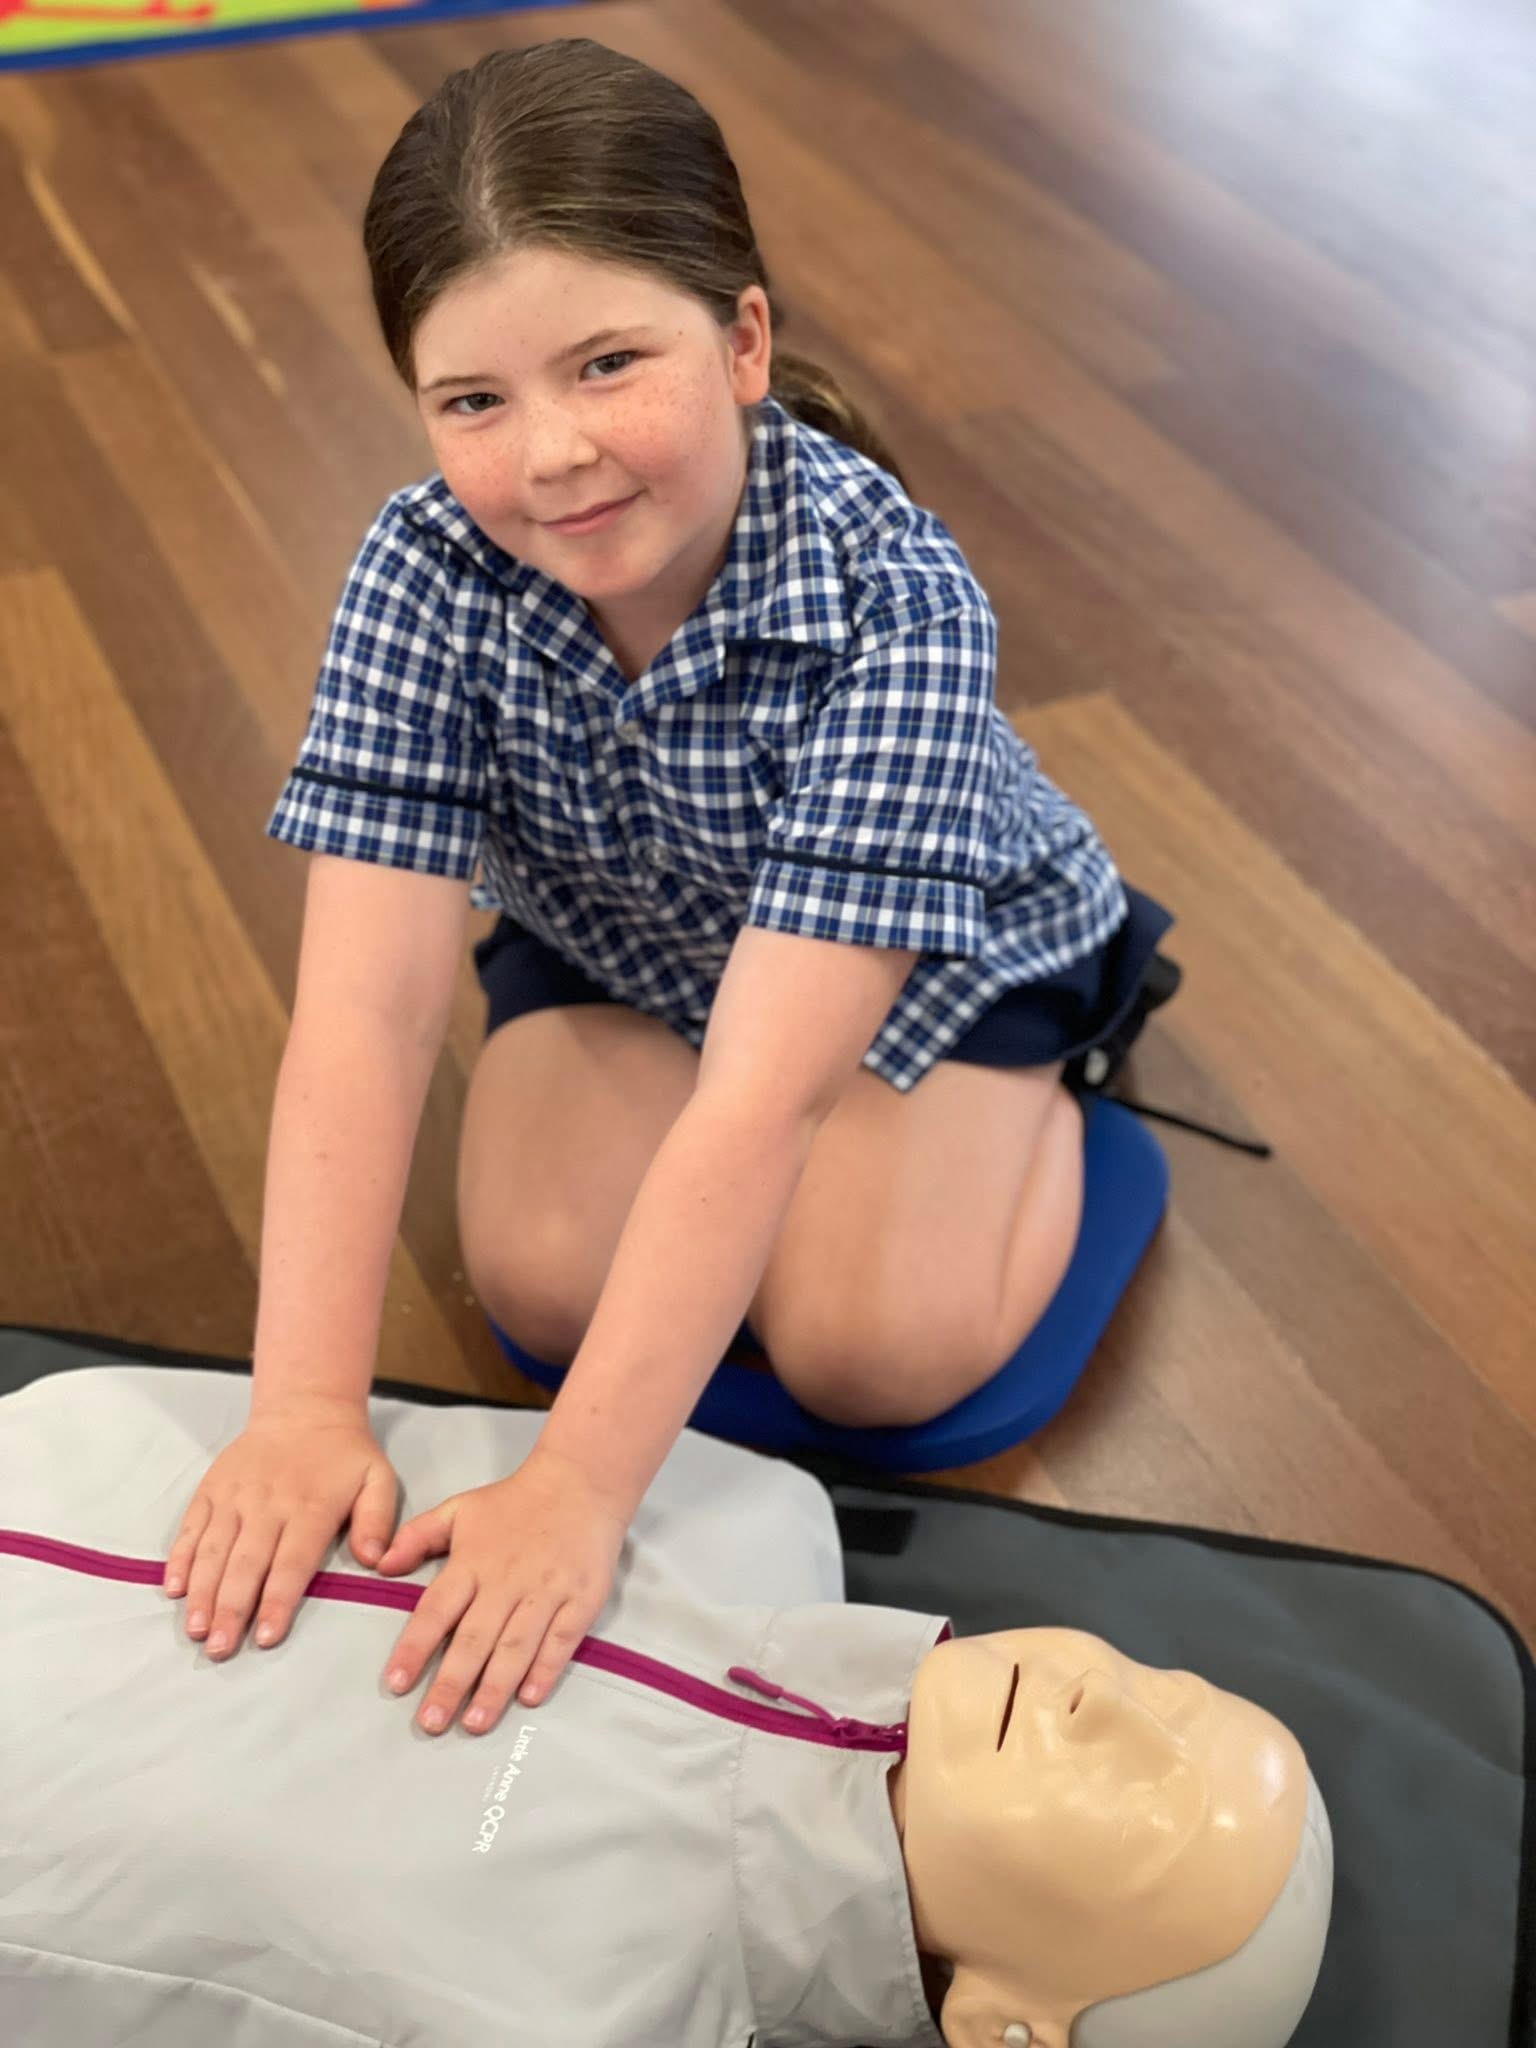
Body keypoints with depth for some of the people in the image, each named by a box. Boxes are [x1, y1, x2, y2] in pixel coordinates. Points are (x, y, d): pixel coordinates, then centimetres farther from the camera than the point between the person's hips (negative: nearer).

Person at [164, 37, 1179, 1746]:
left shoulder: (890, 595, -40)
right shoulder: (426, 569, -30)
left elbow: (760, 1094, -44)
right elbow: (359, 1013, -34)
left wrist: (576, 1493, -48)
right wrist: (306, 1405, -44)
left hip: (937, 953, -2)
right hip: (622, 949, 3)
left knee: (867, 1356, -16)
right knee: (545, 1286, -16)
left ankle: (1057, 1081, 13)